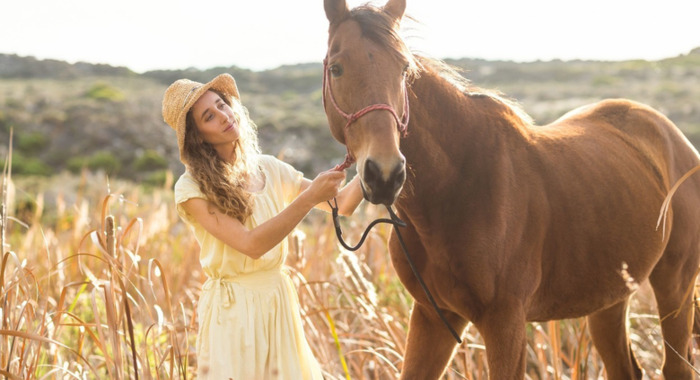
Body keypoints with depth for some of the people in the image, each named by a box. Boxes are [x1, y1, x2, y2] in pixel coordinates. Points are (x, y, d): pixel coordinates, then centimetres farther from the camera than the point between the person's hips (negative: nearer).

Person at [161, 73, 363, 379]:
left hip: (280, 304, 5)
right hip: (231, 309, -5)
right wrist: (309, 198, -24)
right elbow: (252, 245, -21)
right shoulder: (192, 188, -11)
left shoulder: (270, 170, 6)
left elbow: (343, 204, 6)